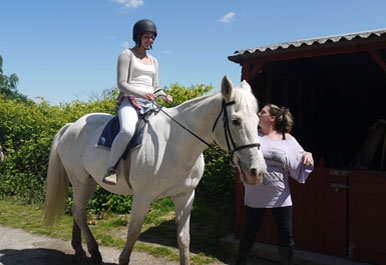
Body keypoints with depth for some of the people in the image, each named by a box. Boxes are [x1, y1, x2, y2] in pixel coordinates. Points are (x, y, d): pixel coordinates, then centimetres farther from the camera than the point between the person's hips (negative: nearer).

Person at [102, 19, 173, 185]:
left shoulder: (153, 61, 23)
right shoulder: (127, 55, 5)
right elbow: (121, 83, -6)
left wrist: (164, 96, -2)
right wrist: (142, 93, -22)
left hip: (149, 105, 7)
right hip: (129, 101, -6)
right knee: (128, 130, -36)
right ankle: (110, 169, -21)